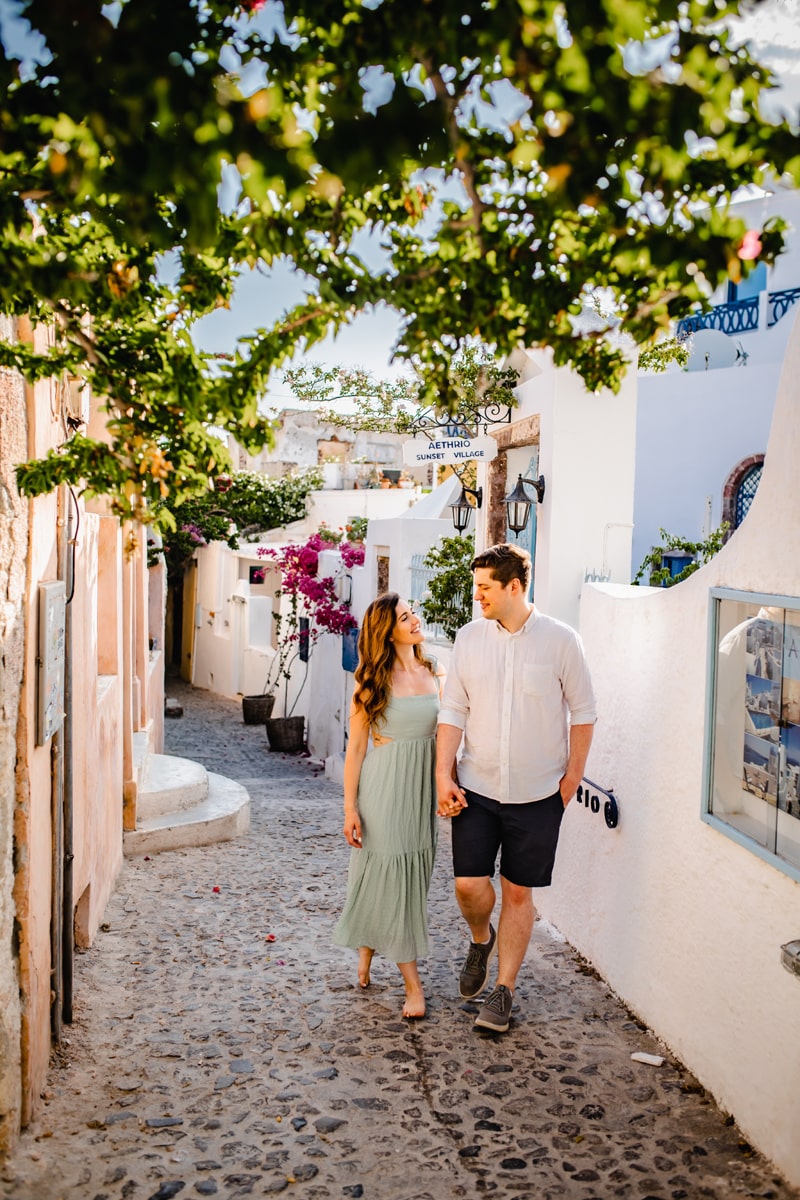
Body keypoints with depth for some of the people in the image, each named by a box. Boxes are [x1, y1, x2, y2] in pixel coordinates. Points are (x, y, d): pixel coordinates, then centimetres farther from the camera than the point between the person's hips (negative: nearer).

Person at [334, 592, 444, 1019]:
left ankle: (368, 948, 37)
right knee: (389, 875, 1)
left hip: (422, 787, 5)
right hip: (383, 786, -5)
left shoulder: (435, 674, 5)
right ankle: (412, 983, 11)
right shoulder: (374, 680, -7)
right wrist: (350, 808, -9)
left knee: (413, 875, 13)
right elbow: (356, 747, -6)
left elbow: (441, 737, 12)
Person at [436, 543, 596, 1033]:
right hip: (476, 787, 2)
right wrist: (444, 776, -4)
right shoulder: (469, 637, 0)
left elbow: (583, 712, 0)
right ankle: (481, 940, 33)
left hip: (537, 792, -2)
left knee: (518, 892, 6)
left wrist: (572, 778, -2)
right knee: (469, 884, -2)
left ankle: (503, 992, 22)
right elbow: (453, 711, 3)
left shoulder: (561, 640, -8)